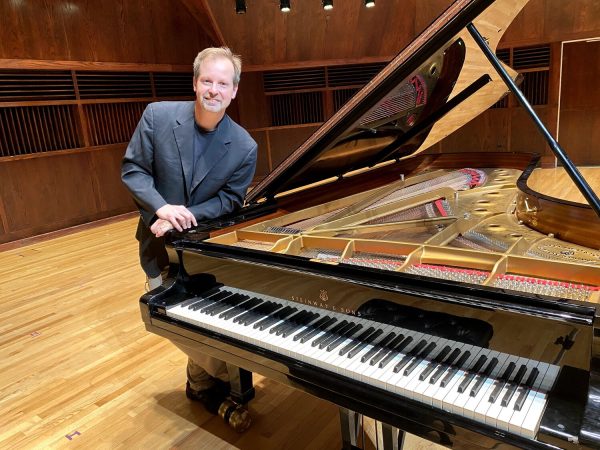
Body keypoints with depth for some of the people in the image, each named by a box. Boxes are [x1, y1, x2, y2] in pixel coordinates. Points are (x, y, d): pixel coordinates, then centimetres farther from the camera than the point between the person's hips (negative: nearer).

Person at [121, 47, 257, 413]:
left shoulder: (245, 147, -16)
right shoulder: (157, 115, -13)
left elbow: (230, 199, -10)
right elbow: (132, 170, -7)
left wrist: (185, 217, -23)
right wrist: (162, 208, -24)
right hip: (160, 244, 2)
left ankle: (201, 381, 37)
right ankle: (224, 377, 34)